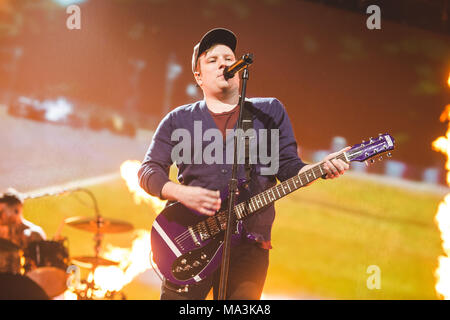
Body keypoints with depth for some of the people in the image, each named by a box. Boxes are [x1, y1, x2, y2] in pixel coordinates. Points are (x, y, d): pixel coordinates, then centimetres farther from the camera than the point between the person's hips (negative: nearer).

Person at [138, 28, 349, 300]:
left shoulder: (270, 111, 14)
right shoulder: (178, 120, 12)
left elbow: (289, 167, 9)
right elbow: (149, 170, 9)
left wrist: (322, 168, -12)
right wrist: (182, 193, -10)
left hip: (250, 245, 1)